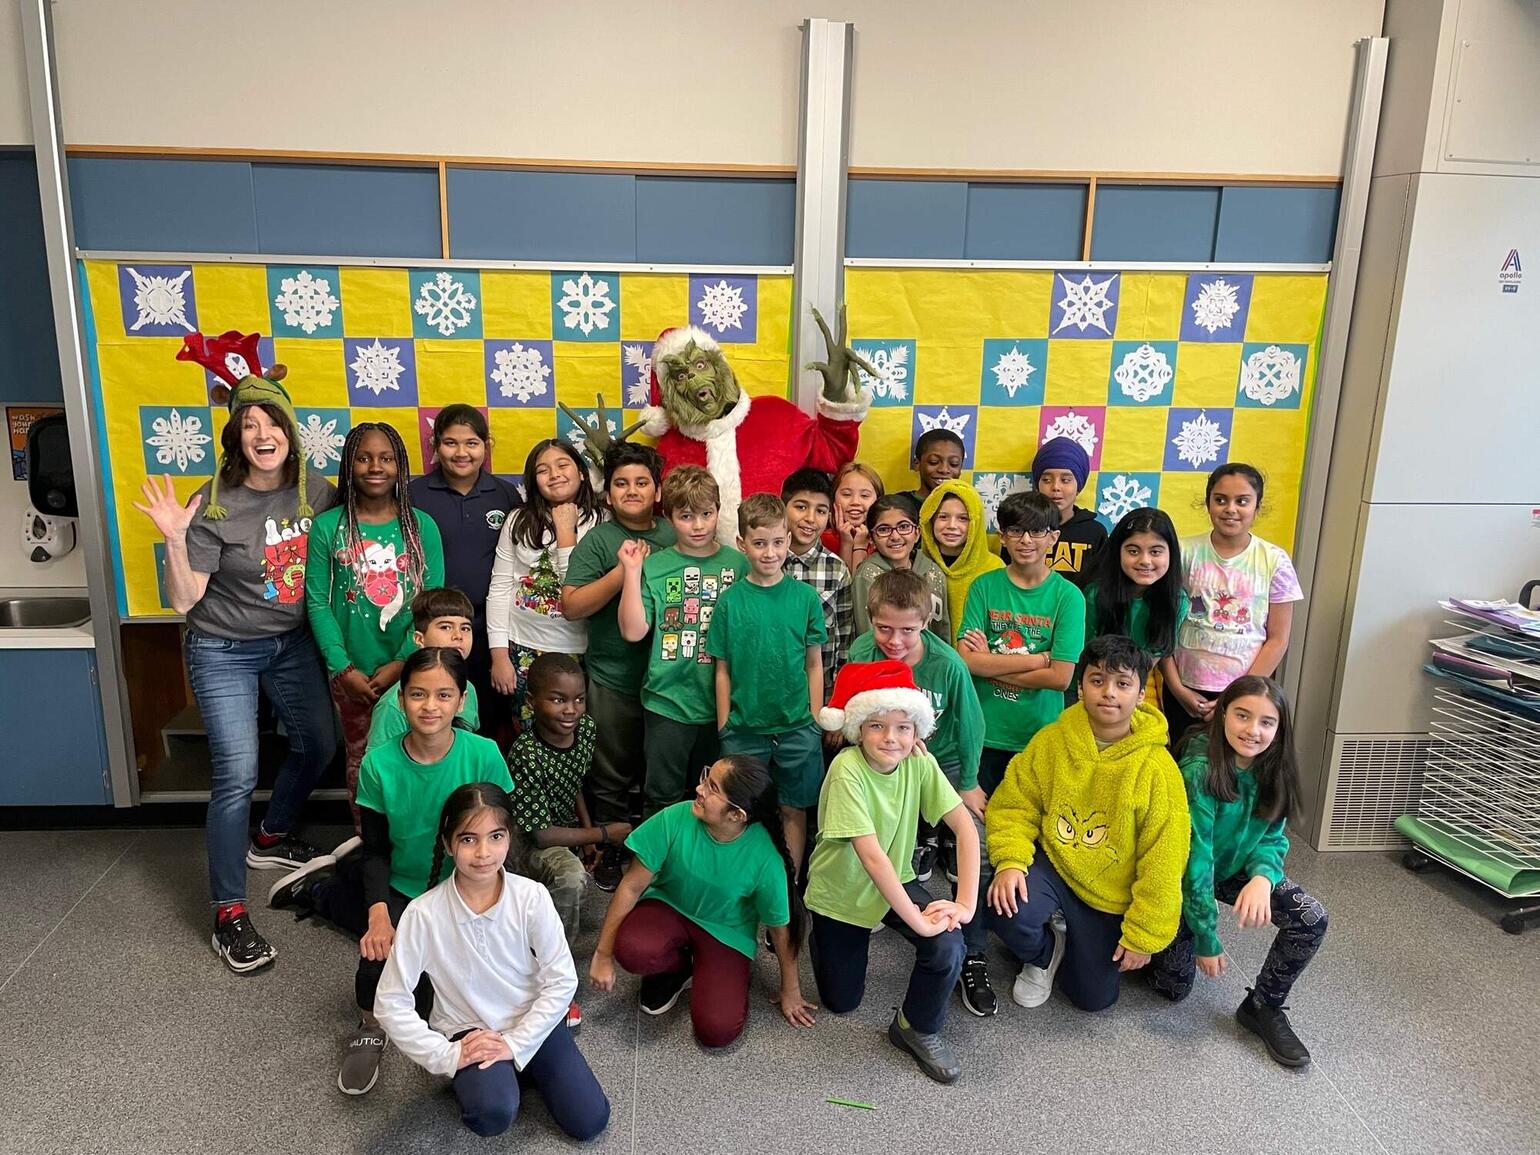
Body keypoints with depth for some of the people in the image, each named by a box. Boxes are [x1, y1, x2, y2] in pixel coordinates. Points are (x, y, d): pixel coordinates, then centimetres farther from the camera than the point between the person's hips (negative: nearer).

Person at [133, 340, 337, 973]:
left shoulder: (316, 490, -7)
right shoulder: (216, 505, -19)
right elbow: (183, 599, -18)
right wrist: (175, 538, -31)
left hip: (292, 643, 5)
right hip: (224, 652, -5)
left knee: (318, 744, 15)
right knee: (237, 775, -9)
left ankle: (269, 837, 43)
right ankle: (228, 914, 3)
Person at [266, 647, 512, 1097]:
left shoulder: (484, 756, -19)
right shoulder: (379, 764, -15)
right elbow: (377, 849, -7)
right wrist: (379, 912, -22)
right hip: (400, 890, -1)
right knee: (382, 947, -30)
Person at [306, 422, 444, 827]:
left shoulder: (422, 526, -2)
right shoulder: (328, 526, -2)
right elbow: (317, 603, -4)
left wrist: (402, 664, -12)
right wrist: (343, 668, -11)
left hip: (409, 669, 0)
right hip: (352, 674, 0)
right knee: (361, 759, 13)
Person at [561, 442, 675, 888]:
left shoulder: (674, 535, 5)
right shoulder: (598, 541, -4)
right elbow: (571, 606, -13)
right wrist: (624, 571, -21)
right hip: (614, 680, -3)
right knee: (613, 776, 10)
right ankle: (610, 851, 29)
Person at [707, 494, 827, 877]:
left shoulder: (805, 597, -2)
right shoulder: (730, 600, -3)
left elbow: (814, 665, 3)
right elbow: (723, 670, 1)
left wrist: (816, 723, 1)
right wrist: (724, 727, 1)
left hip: (797, 727, 0)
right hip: (744, 729, 0)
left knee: (794, 809, 11)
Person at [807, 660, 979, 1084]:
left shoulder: (919, 762, -16)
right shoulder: (848, 770, -30)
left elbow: (965, 826, -18)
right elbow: (871, 855, -33)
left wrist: (965, 902, -26)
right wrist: (917, 919, -32)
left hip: (894, 882, 3)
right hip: (840, 891, -3)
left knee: (948, 946, -24)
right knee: (841, 1001, 9)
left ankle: (918, 1028, 4)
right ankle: (824, 934, 38)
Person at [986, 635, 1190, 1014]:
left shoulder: (1156, 768, -18)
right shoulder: (1051, 740, -13)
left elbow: (1162, 862, -12)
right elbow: (1014, 805, -5)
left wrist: (1143, 935, -9)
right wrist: (1011, 862, -23)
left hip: (1110, 897, 0)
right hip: (1052, 866, 0)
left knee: (1095, 998, 5)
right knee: (1006, 908, -31)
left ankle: (1074, 939, 39)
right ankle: (1043, 953, 7)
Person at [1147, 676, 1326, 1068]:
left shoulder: (1273, 771, -13)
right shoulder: (1199, 770, -32)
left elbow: (1273, 838, -6)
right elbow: (1195, 859, -28)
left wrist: (1262, 877, -30)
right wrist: (1207, 940, -22)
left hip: (1235, 869, 5)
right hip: (1182, 877, -5)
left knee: (1312, 919, -17)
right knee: (1174, 987, -3)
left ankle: (1264, 1008, 4)